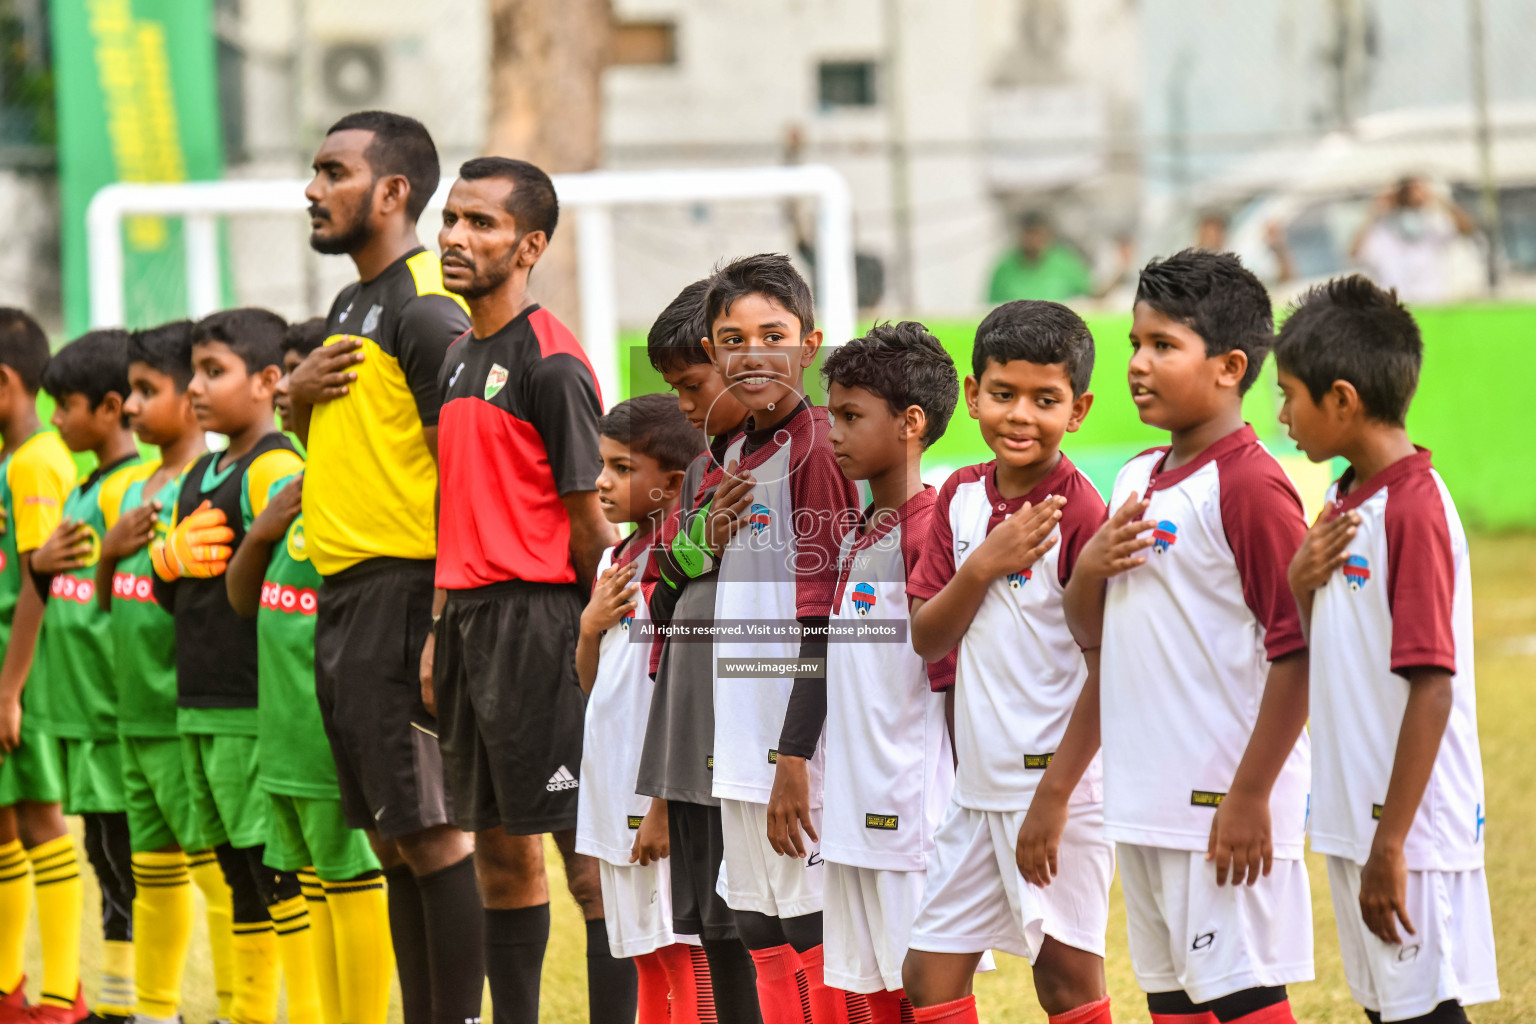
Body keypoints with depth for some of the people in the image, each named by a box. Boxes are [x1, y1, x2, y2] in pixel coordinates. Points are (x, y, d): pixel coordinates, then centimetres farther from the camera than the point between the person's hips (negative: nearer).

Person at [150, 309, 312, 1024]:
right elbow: (168, 594, 18)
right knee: (238, 868, 14)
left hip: (255, 707, -9)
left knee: (275, 865, -7)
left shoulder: (276, 470, -11)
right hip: (201, 705, 9)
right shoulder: (198, 478, 17)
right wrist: (171, 557, 0)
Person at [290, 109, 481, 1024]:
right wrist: (300, 392, 5)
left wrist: (442, 624, -24)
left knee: (430, 833, -9)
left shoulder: (425, 311, -12)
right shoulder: (351, 307, 18)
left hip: (403, 591, -10)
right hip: (345, 595, 10)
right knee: (393, 839, 11)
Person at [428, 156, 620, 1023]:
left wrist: (593, 631, -10)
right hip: (472, 617, 9)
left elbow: (589, 520, -11)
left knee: (588, 851, -7)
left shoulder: (551, 363, -10)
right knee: (499, 847, 12)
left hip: (538, 618, -9)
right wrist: (440, 631, 15)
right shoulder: (460, 357, 16)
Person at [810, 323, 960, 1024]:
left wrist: (957, 810, -13)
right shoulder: (854, 533, 14)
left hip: (913, 810, -9)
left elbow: (951, 677, -13)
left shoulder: (928, 530, -12)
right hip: (852, 813, 9)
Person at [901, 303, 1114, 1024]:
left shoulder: (1078, 513, -13)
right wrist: (982, 565, -12)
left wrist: (1054, 795, -18)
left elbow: (1110, 671, -14)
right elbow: (925, 639, 6)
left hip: (1059, 781, -7)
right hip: (978, 786, 7)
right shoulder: (962, 497, 8)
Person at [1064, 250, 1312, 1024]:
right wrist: (1091, 567, -2)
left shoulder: (1249, 486, -14)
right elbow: (1089, 632, 21)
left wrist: (1251, 796, -20)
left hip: (1222, 810, -9)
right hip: (1143, 804, 9)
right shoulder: (1136, 480, 13)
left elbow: (1299, 651, -18)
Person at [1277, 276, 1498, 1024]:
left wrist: (1391, 844, -21)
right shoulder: (1349, 503, 11)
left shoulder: (1414, 510, -17)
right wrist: (1303, 585, -3)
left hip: (1411, 826, -9)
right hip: (1350, 820, 9)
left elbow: (1433, 687, -20)